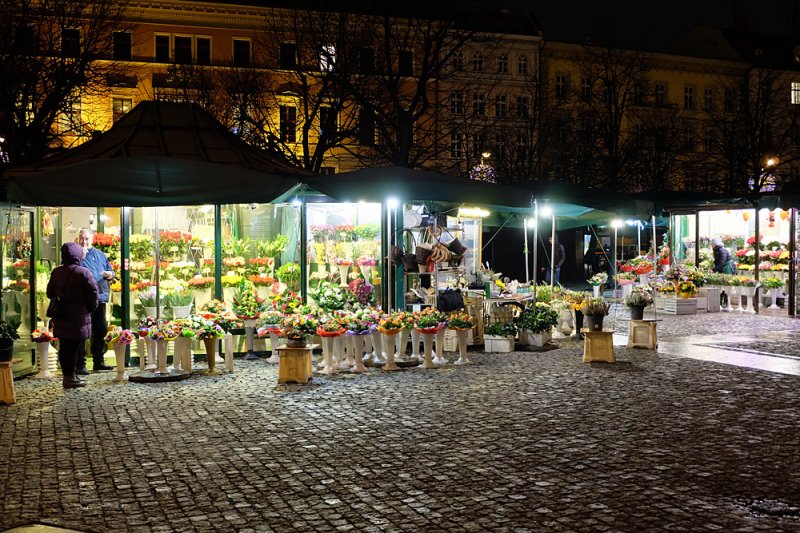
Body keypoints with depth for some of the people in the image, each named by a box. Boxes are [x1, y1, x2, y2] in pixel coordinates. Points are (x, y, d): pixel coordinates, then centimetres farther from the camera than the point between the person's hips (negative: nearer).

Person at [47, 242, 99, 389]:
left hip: (60, 317, 6)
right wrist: (90, 308, 4)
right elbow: (93, 293, -12)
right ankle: (71, 377, 1)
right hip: (78, 317, -6)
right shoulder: (83, 272, -12)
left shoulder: (56, 272, 6)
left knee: (64, 346, 12)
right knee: (75, 346, -1)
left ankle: (67, 375, 19)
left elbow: (50, 293, 13)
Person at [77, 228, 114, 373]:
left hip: (100, 298, 6)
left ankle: (99, 361, 24)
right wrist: (81, 256, -22)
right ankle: (80, 365, 0)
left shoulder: (100, 255, 16)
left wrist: (109, 274, 2)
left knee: (101, 330, 12)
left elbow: (111, 271, 25)